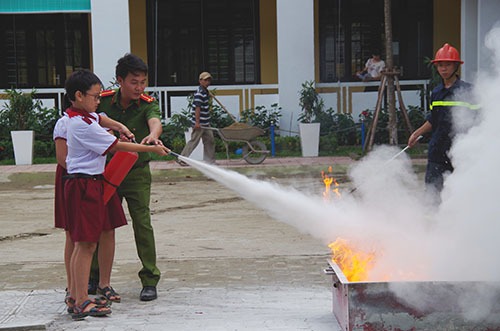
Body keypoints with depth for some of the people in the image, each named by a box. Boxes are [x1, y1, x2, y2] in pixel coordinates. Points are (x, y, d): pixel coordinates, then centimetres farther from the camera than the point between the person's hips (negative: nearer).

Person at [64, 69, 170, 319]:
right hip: (84, 184, -10)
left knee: (82, 244, 12)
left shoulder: (81, 116, 12)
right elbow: (116, 146, -14)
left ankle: (75, 297, 18)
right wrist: (152, 149, -8)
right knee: (85, 244, -8)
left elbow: (99, 119, 35)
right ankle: (82, 303, -5)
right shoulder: (83, 125, -17)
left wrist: (119, 126, 18)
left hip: (87, 183, 10)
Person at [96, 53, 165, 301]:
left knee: (142, 224, -7)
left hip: (136, 172, -2)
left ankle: (150, 280, 4)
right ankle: (94, 277, 26)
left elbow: (155, 121, -36)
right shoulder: (103, 100, -8)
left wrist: (153, 135, -58)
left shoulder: (147, 104, -13)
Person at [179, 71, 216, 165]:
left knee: (209, 140, 10)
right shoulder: (199, 93, -17)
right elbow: (197, 108, -21)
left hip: (205, 123, 10)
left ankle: (210, 160, 17)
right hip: (199, 123, -10)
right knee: (194, 141, -3)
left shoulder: (206, 92, 13)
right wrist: (197, 122, -23)